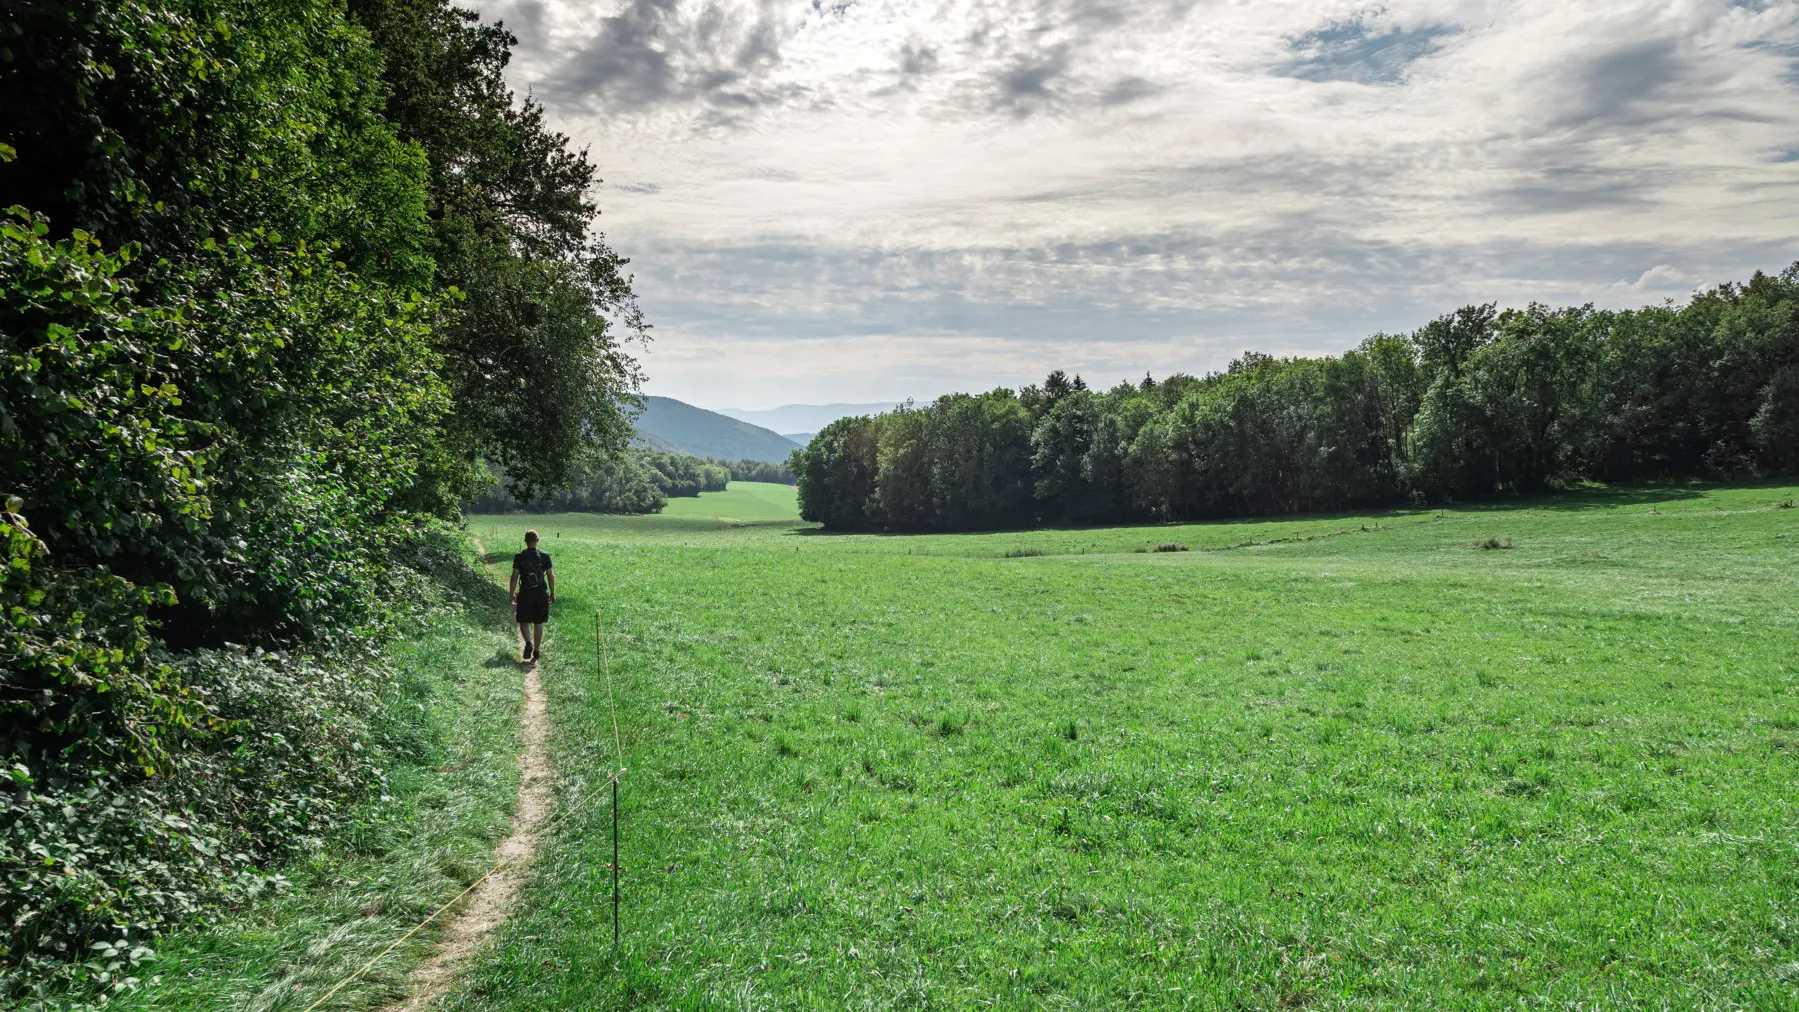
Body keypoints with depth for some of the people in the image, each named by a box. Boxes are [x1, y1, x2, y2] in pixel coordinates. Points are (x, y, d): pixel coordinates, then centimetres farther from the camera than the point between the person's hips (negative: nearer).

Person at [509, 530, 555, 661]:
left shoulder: (519, 557, -6)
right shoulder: (545, 556, -3)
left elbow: (514, 577, -6)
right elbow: (551, 576, -2)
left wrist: (511, 594, 4)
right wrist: (552, 593, 8)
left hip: (525, 594, -1)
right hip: (541, 594, 2)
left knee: (524, 622, 8)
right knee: (538, 623, 12)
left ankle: (528, 642, -17)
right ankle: (537, 650, 15)